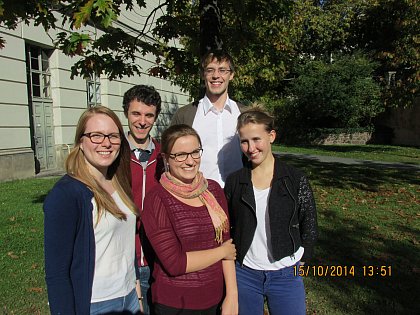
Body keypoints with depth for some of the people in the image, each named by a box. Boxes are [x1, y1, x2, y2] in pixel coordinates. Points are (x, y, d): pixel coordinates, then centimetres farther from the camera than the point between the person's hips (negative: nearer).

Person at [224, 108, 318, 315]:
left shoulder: (295, 179, -8)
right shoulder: (234, 181, -3)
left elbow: (309, 226, 0)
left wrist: (299, 261, 0)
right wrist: (233, 256, 1)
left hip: (286, 275, -1)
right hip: (244, 274, 2)